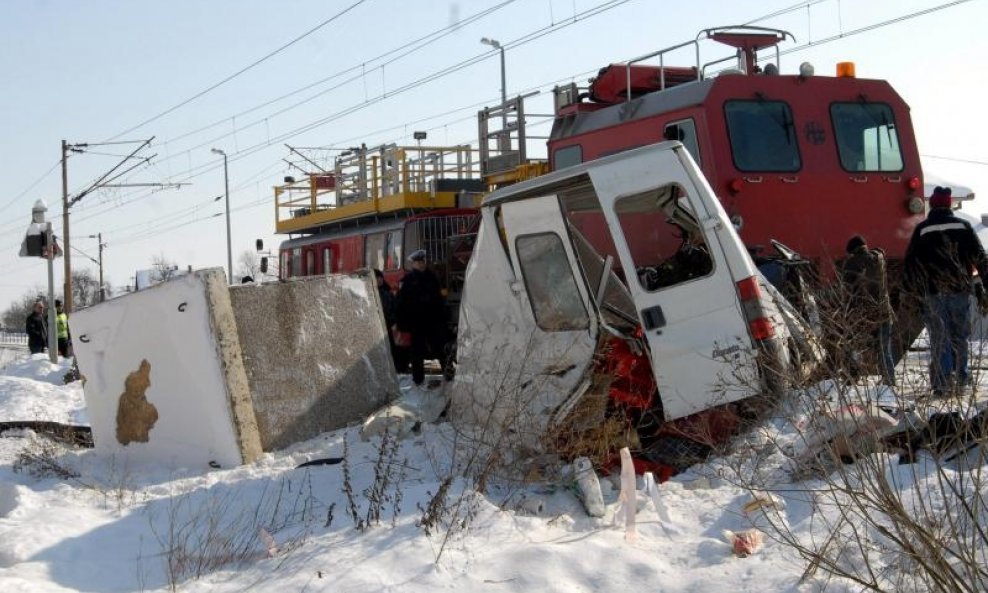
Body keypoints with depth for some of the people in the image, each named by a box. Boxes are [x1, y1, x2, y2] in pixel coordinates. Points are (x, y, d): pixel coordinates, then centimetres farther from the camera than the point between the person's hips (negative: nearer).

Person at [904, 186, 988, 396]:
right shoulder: (963, 226, 3)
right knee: (960, 335, 14)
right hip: (960, 290, 1)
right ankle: (961, 375, 14)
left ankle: (942, 382, -6)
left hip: (933, 292, -1)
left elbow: (911, 263, 3)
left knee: (939, 337, 0)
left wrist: (917, 291, 11)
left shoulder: (922, 229, 1)